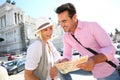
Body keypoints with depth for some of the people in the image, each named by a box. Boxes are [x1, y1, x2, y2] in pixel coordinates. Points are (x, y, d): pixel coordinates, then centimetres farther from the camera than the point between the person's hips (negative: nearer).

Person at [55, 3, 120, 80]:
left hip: (108, 70, -4)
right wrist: (64, 61, -22)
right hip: (91, 68, 4)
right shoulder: (66, 36, -4)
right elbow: (67, 55, 2)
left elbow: (110, 49, -23)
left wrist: (94, 60, -41)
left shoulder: (92, 26, -21)